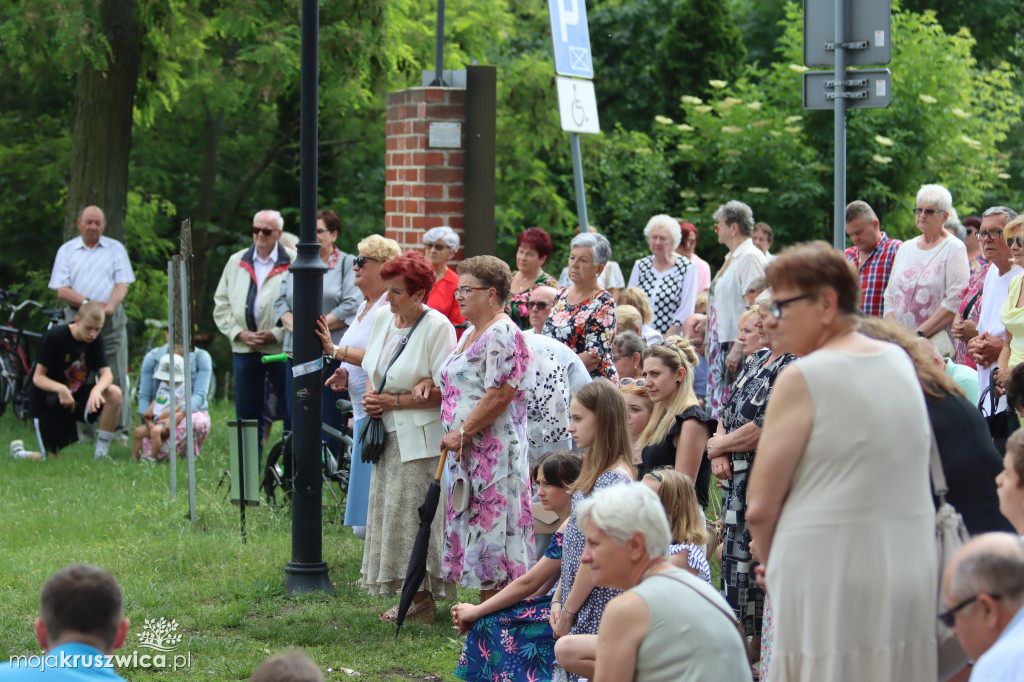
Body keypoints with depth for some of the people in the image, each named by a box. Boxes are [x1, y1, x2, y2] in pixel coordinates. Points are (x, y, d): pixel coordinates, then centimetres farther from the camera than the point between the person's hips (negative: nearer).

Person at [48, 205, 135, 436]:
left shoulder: (116, 248, 11)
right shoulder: (67, 250, 10)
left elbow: (122, 285, 2)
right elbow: (62, 290, 3)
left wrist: (109, 307, -17)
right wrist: (88, 304, -12)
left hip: (112, 321, 0)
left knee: (116, 380, -4)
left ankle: (120, 431, 1)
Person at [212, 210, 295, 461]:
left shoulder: (293, 263, -3)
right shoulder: (236, 262, 12)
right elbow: (221, 304, 13)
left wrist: (276, 334, -13)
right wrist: (240, 333, -2)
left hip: (282, 348, -4)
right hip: (244, 350, 4)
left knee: (291, 413, -1)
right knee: (246, 415, 9)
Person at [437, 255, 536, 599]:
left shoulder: (503, 335, -13)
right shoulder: (470, 334, 18)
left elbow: (500, 395, -20)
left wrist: (462, 433, -19)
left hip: (494, 450, -10)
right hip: (468, 452, 10)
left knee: (491, 531, -8)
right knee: (472, 531, 10)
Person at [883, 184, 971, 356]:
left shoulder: (954, 248, 1)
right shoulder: (905, 248, 20)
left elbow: (955, 301, -9)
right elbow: (890, 296, 18)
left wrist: (920, 333, -13)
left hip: (937, 343, -5)